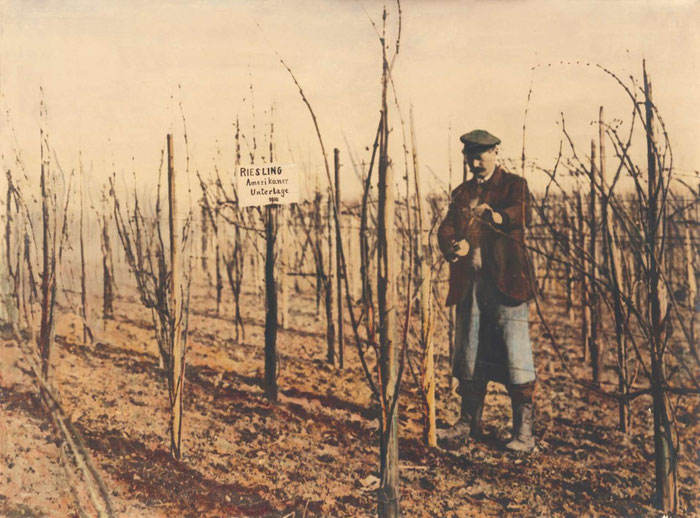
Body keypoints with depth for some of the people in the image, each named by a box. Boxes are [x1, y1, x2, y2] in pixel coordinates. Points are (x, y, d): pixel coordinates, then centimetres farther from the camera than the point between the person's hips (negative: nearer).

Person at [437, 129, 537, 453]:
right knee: (469, 355, 11)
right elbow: (446, 228, 5)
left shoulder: (514, 185, 4)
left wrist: (496, 216, -40)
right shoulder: (462, 193, 19)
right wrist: (453, 245, -19)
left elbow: (522, 215, -17)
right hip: (468, 284, 5)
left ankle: (524, 430, 2)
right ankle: (470, 422, 25)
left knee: (516, 356, -7)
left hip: (506, 280, -5)